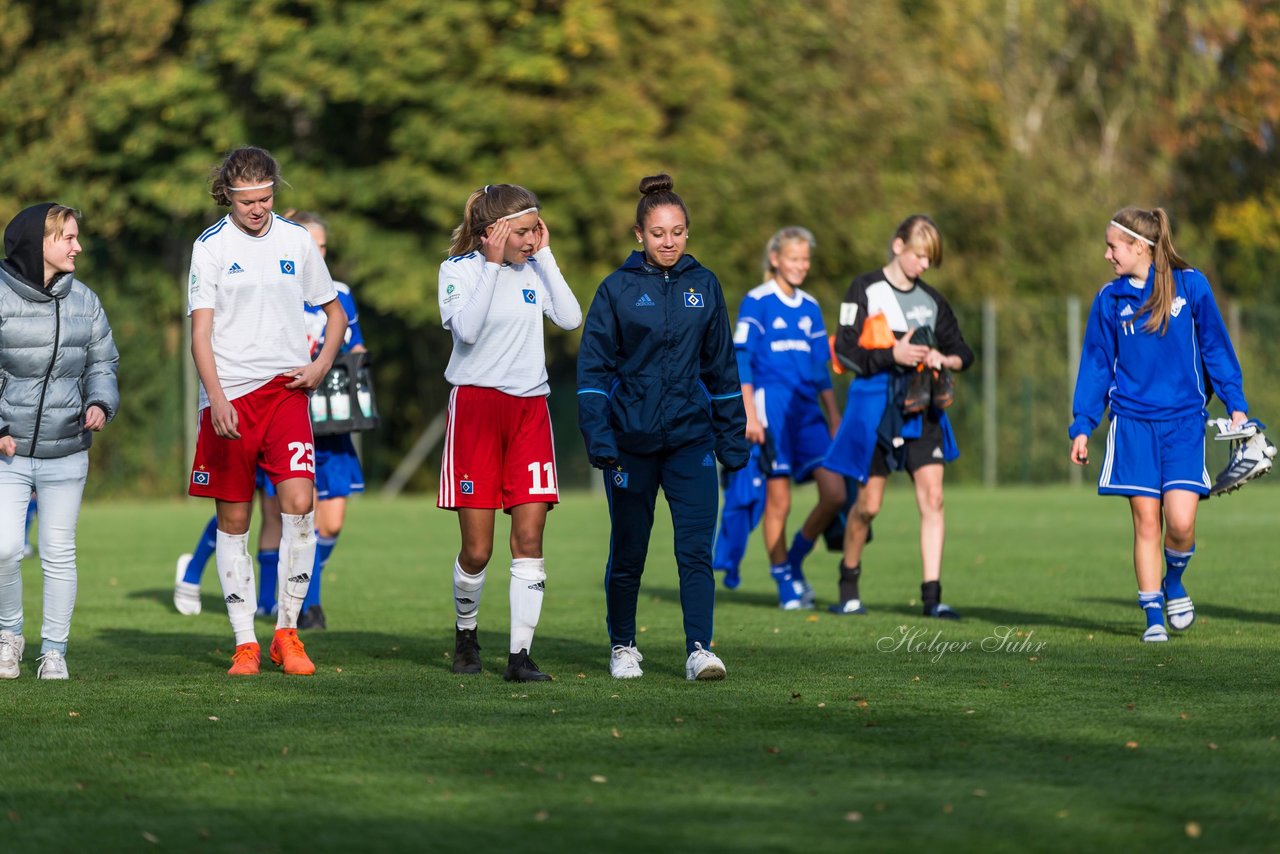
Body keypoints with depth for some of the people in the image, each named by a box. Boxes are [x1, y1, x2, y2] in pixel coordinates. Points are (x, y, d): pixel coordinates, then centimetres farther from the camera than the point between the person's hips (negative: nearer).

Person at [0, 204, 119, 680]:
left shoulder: (84, 301, 6)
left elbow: (103, 363, 15)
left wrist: (100, 404, -5)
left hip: (66, 452, 4)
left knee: (59, 553, 6)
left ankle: (54, 650, 17)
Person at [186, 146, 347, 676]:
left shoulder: (296, 241, 8)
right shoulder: (211, 246, 0)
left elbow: (335, 311, 20)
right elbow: (200, 331, -6)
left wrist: (321, 365, 3)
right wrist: (217, 399, -19)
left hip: (286, 390, 1)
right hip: (229, 396, -1)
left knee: (299, 502, -15)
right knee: (233, 518, 2)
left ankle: (287, 631, -3)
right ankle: (245, 642, 10)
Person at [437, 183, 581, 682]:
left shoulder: (533, 269, 8)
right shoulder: (459, 268, -3)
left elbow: (570, 318, -5)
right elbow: (466, 328, -19)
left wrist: (546, 256, -4)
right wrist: (493, 264, -17)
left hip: (530, 407, 4)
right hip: (475, 403, -4)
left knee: (529, 538, -6)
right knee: (476, 549, -1)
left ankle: (520, 656, -5)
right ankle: (465, 633, 25)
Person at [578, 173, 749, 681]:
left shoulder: (704, 286, 6)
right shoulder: (618, 288, -1)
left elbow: (721, 367, 13)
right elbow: (594, 367, -2)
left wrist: (733, 438, 12)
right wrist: (597, 435, -12)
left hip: (690, 435, 1)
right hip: (631, 440, -1)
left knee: (696, 547, -10)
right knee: (628, 552, 8)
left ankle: (700, 650, -12)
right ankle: (623, 646, 24)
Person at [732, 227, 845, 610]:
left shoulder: (810, 307, 16)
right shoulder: (757, 302, -2)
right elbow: (741, 360, -5)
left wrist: (834, 418, 16)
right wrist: (749, 414, -13)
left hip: (808, 409, 6)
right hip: (772, 403, -6)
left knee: (834, 493, -5)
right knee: (778, 500, -4)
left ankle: (794, 563, 14)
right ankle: (785, 582, 9)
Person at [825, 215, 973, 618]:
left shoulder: (931, 300, 12)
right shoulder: (866, 289, -1)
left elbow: (963, 352, 18)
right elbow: (845, 350, -8)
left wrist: (945, 360, -5)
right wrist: (892, 356, -20)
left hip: (923, 408, 3)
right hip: (876, 407, -3)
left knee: (932, 497, -10)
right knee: (868, 504, 2)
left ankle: (932, 595, -10)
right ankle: (849, 584, 25)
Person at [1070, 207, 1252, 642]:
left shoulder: (1190, 284, -2)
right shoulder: (1109, 299, 4)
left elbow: (1216, 346, 5)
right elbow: (1096, 364, 9)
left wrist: (1235, 405, 2)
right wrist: (1082, 426, 5)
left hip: (1184, 419, -2)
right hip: (1132, 423, 2)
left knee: (1180, 521, -12)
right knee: (1146, 522, -1)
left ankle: (1174, 583, 18)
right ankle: (1153, 616, 9)